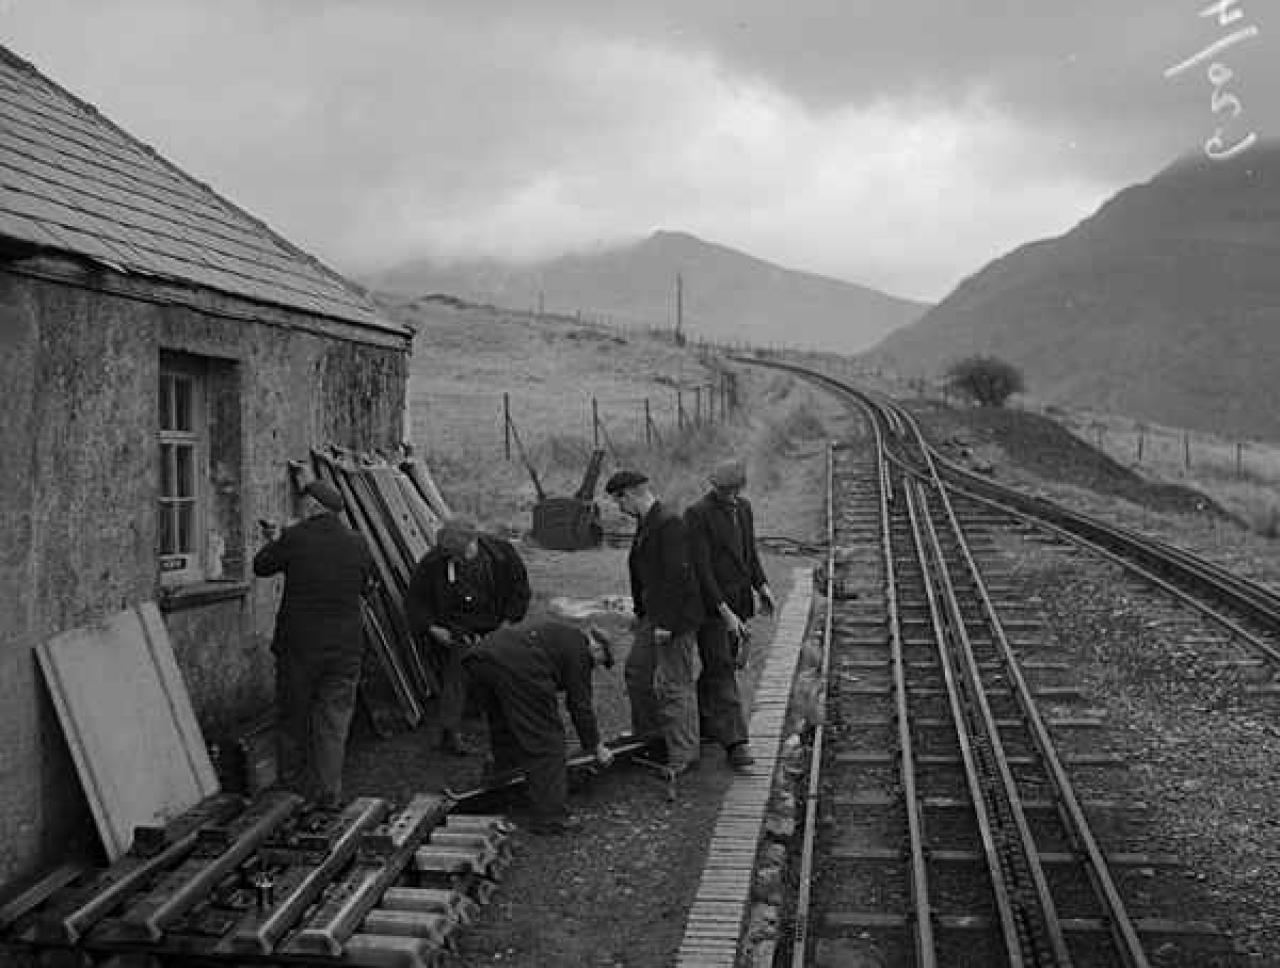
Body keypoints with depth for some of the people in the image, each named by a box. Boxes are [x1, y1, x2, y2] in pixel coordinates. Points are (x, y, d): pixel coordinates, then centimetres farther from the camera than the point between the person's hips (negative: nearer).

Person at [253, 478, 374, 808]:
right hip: (345, 645, 2)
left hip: (299, 644, -2)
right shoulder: (357, 543, -1)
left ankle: (292, 779, 25)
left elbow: (261, 567, 5)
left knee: (292, 715, 15)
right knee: (334, 719, 9)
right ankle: (328, 790, 9)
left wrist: (274, 541, 24)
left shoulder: (294, 538, -10)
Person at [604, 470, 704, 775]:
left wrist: (666, 623, -23)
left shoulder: (669, 524, -19)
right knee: (636, 670, 19)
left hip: (674, 618, -10)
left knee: (676, 686, -3)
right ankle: (647, 735, 35)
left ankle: (683, 755, 7)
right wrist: (641, 612, 17)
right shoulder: (645, 524, 12)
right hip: (654, 616, 10)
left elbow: (677, 575, -23)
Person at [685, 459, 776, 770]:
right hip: (710, 604, -7)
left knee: (723, 667, 13)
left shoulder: (743, 507, 9)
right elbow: (701, 567, -19)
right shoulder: (697, 514, -15)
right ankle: (735, 742, -7)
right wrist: (724, 610, -24)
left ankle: (703, 721, 30)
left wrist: (762, 585, 3)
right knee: (721, 669, -6)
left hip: (738, 602, 7)